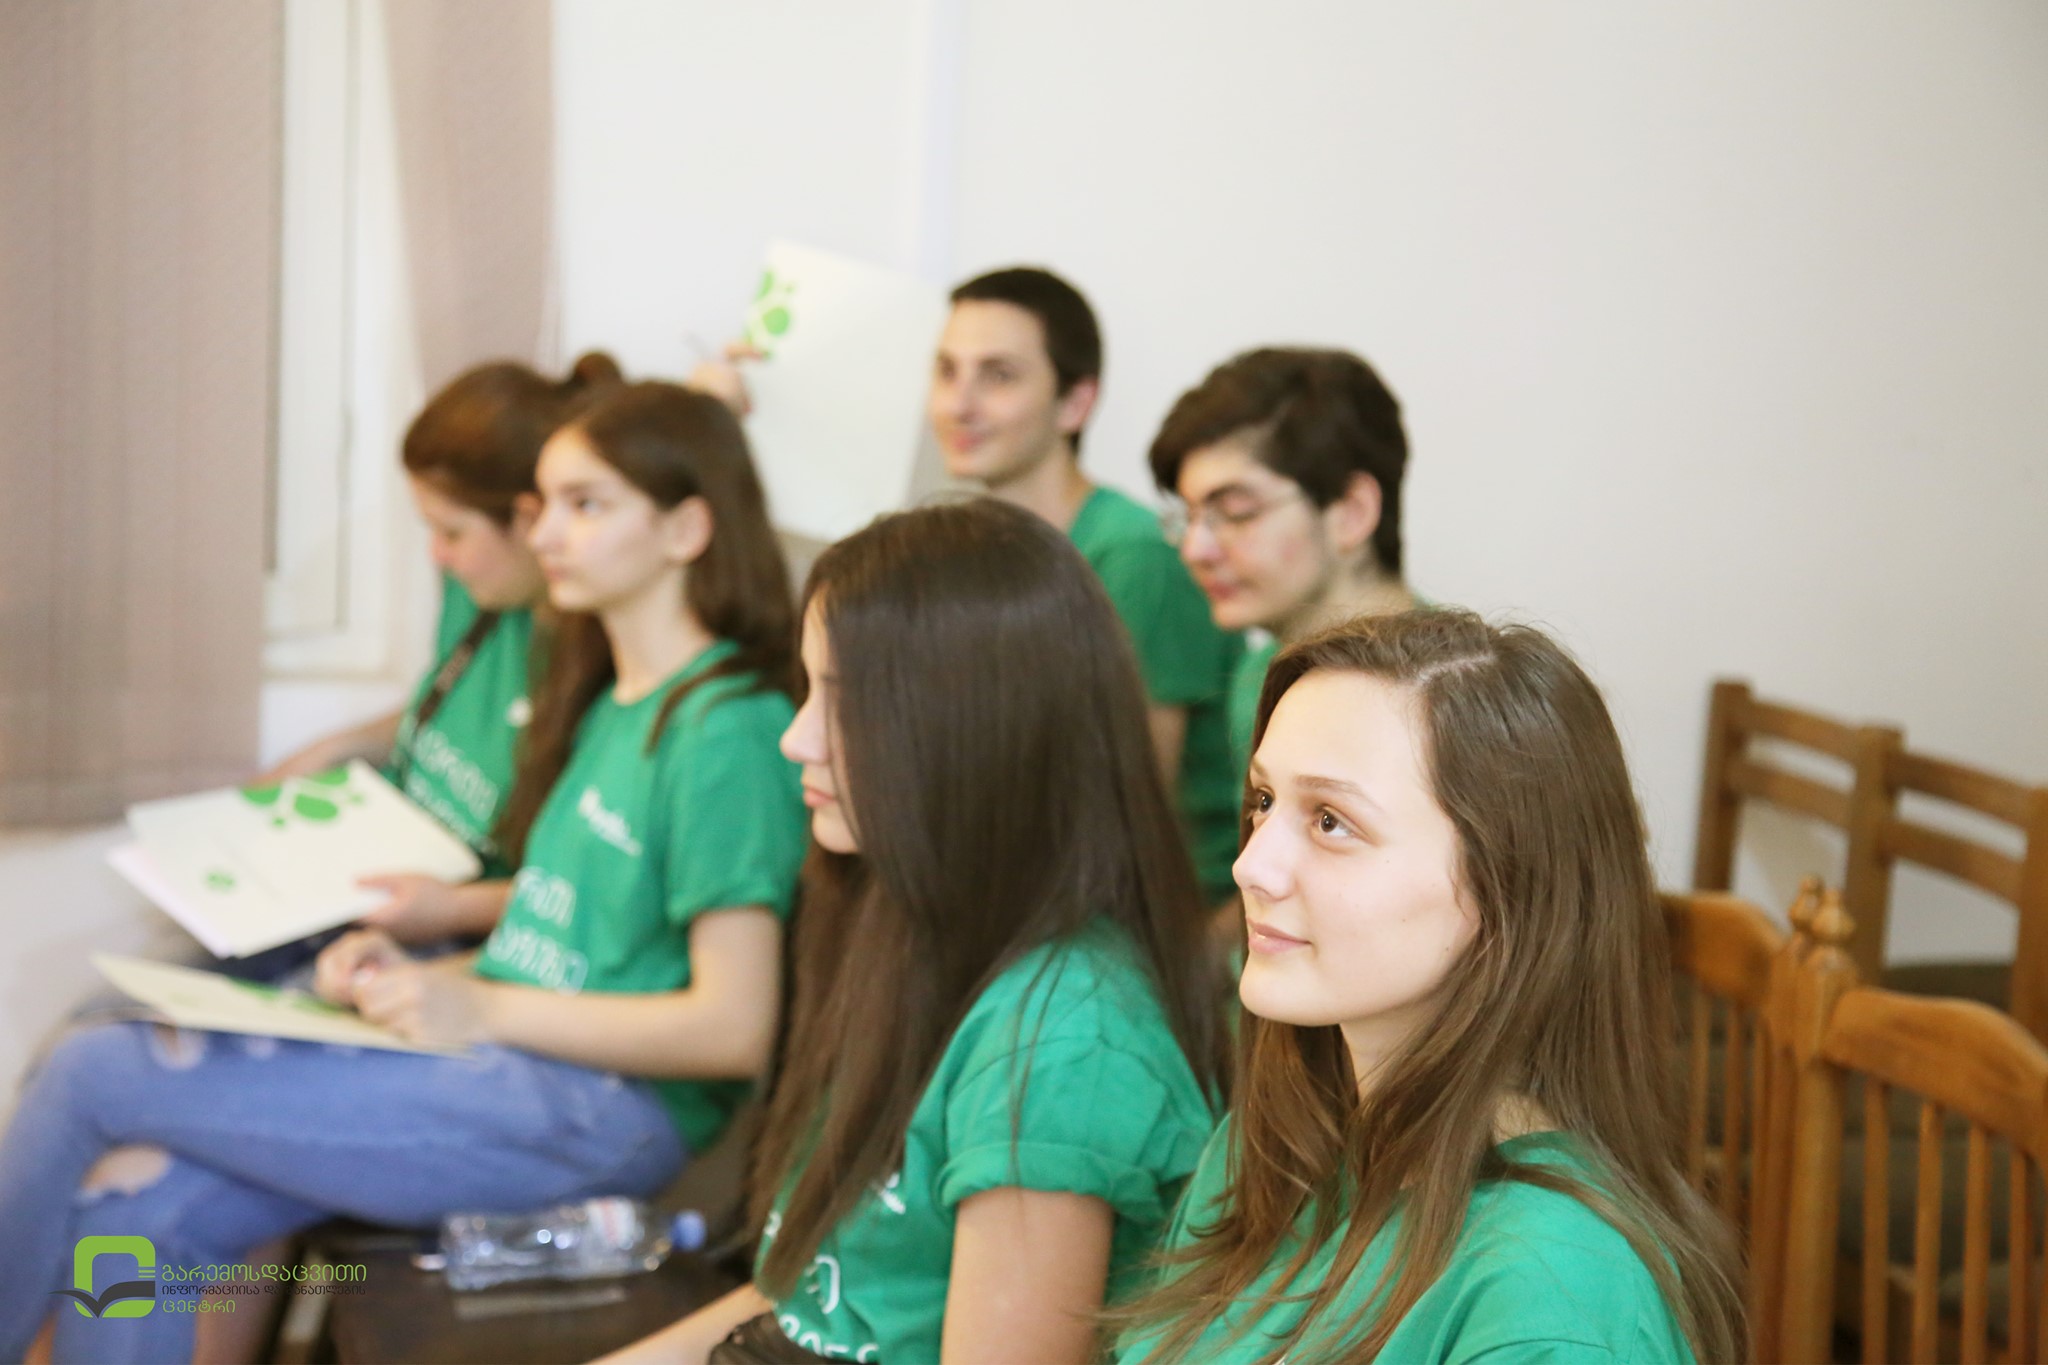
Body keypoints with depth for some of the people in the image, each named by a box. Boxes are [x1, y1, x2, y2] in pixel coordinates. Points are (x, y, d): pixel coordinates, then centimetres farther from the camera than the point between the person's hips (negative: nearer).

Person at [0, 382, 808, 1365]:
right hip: (514, 1069, 9)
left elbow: (734, 1028, -17)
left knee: (95, 1072, -11)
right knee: (129, 1228, -9)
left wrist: (479, 1008, -14)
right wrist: (427, 976, 5)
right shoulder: (607, 704, 19)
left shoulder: (728, 731, -12)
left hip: (602, 1109, -9)